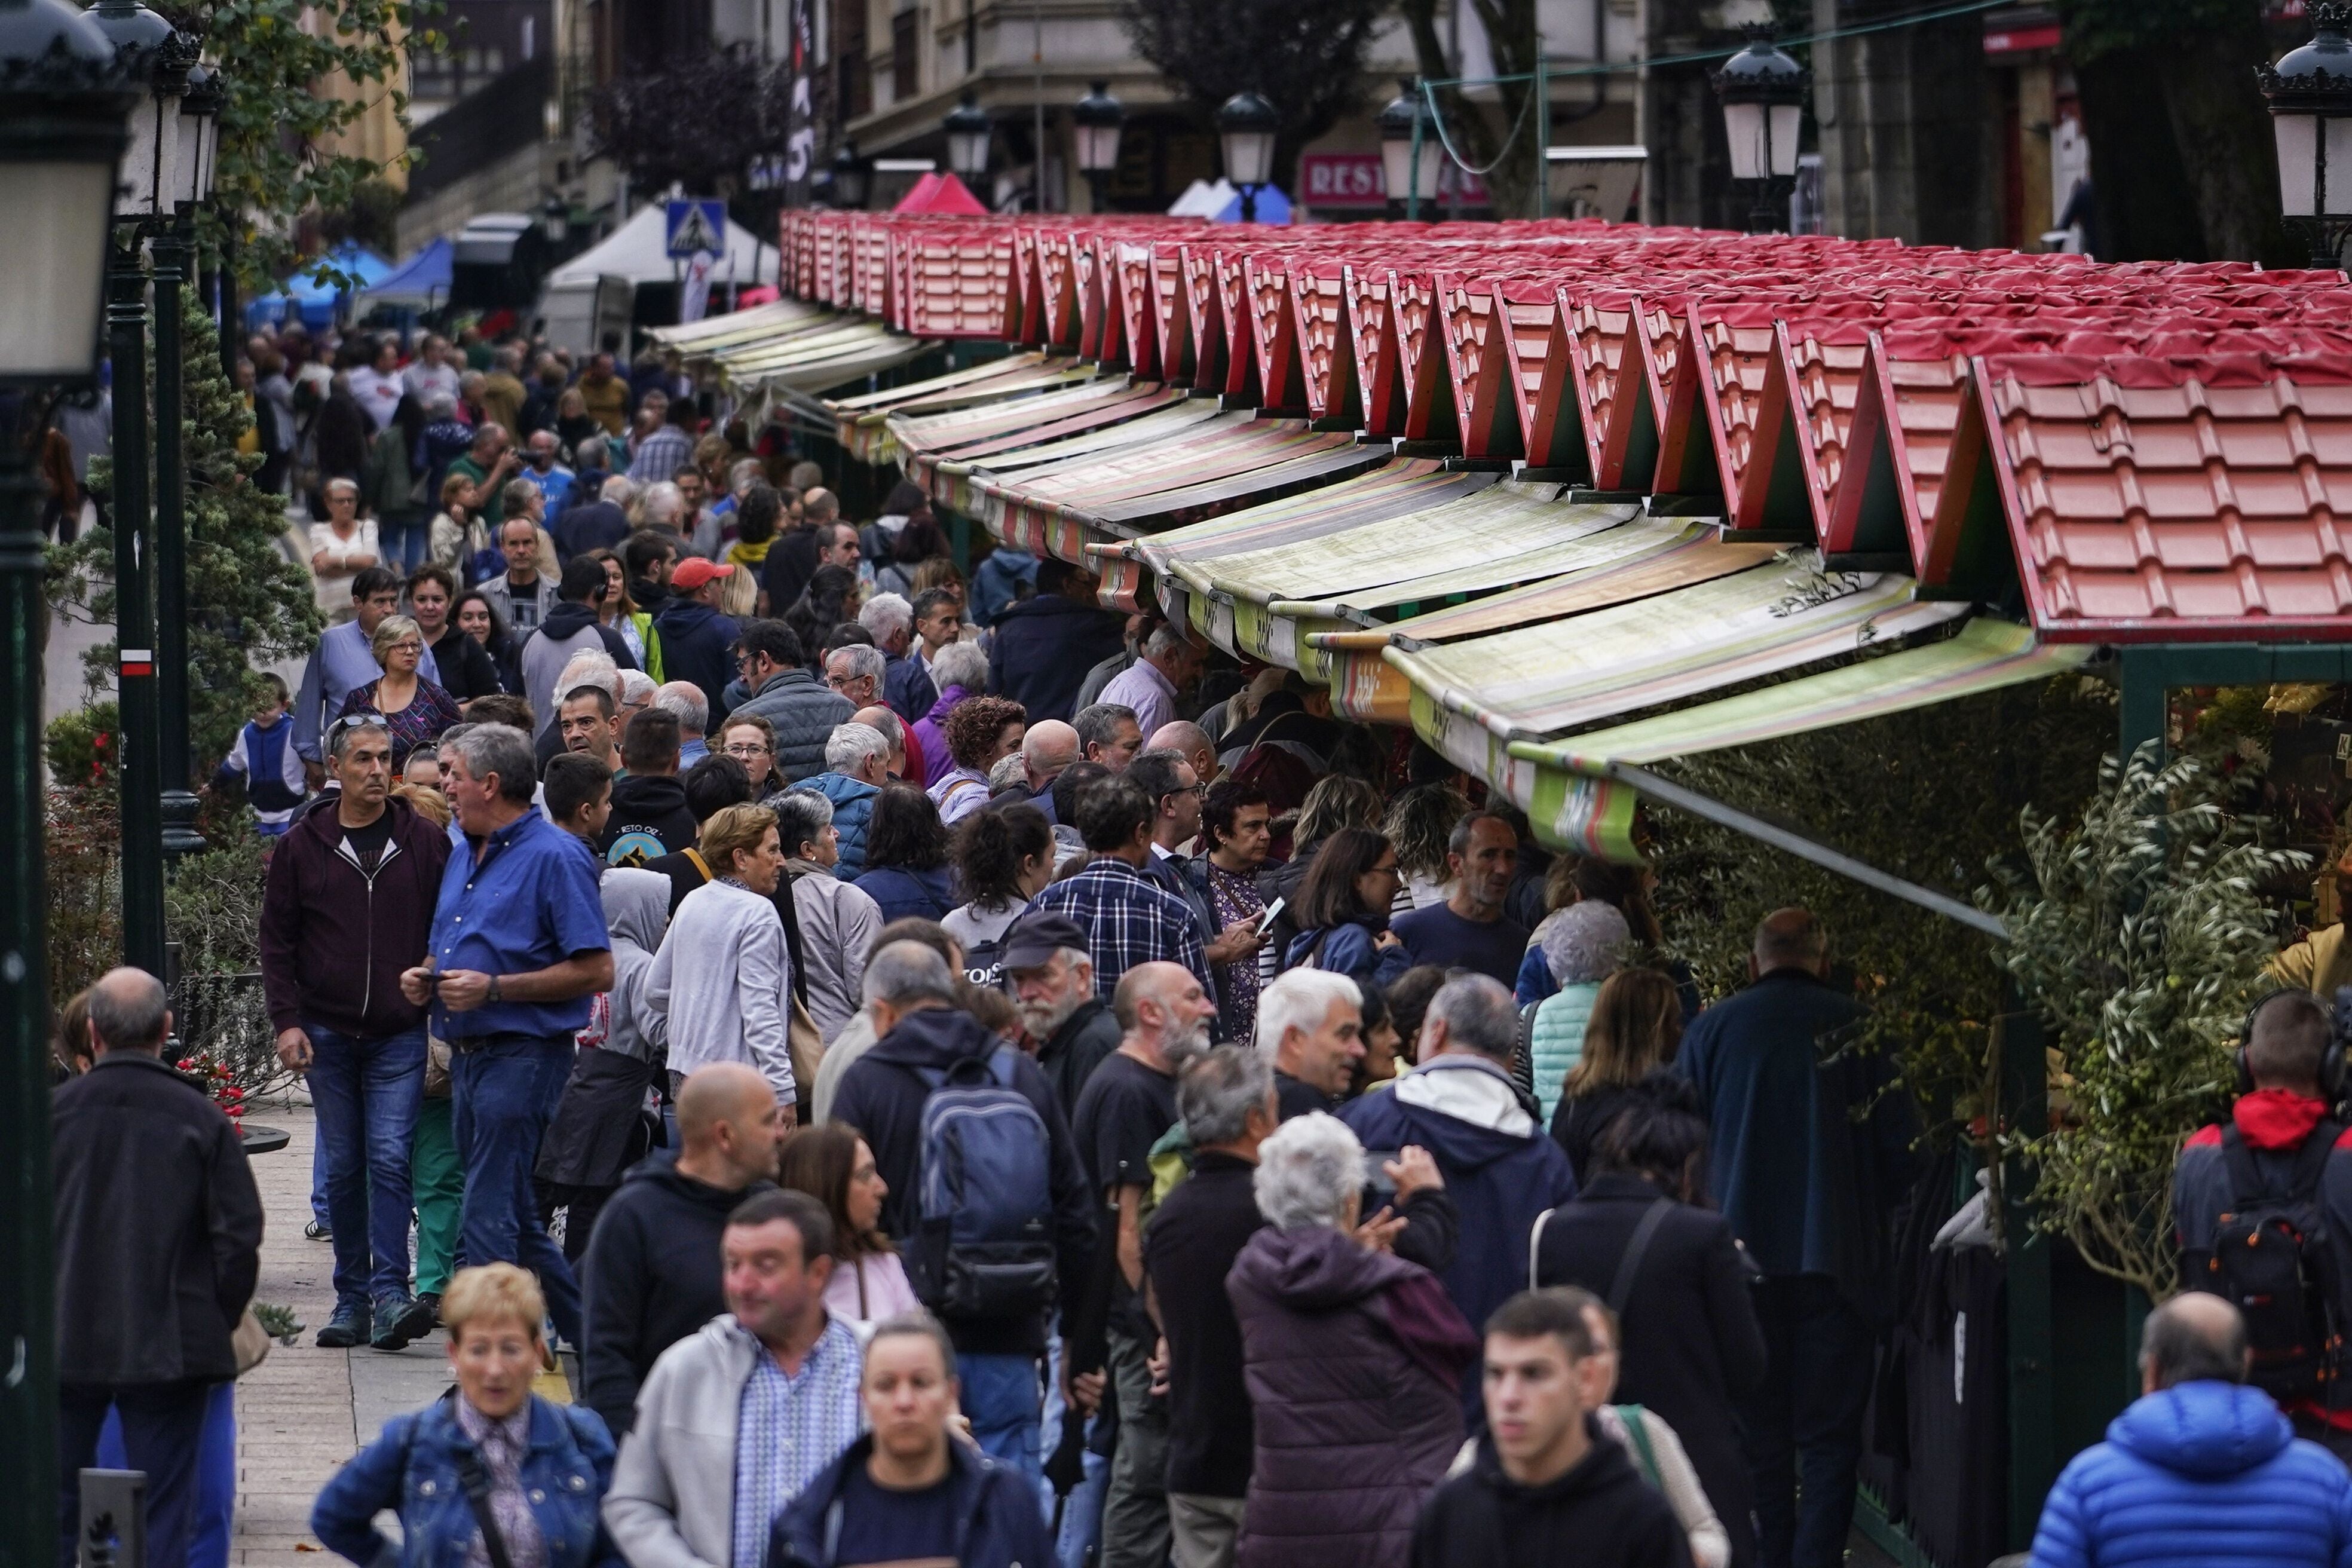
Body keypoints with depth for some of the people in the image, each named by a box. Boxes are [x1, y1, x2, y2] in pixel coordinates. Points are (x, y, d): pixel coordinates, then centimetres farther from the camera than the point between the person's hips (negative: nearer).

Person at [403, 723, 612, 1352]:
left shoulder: (552, 857, -10)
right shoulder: (463, 855, 17)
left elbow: (596, 971, -16)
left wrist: (493, 988, -20)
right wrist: (424, 976, 7)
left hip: (522, 1057, -9)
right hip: (467, 1057, 9)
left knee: (492, 1218, -10)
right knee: (516, 1218, 12)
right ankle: (593, 1335, 22)